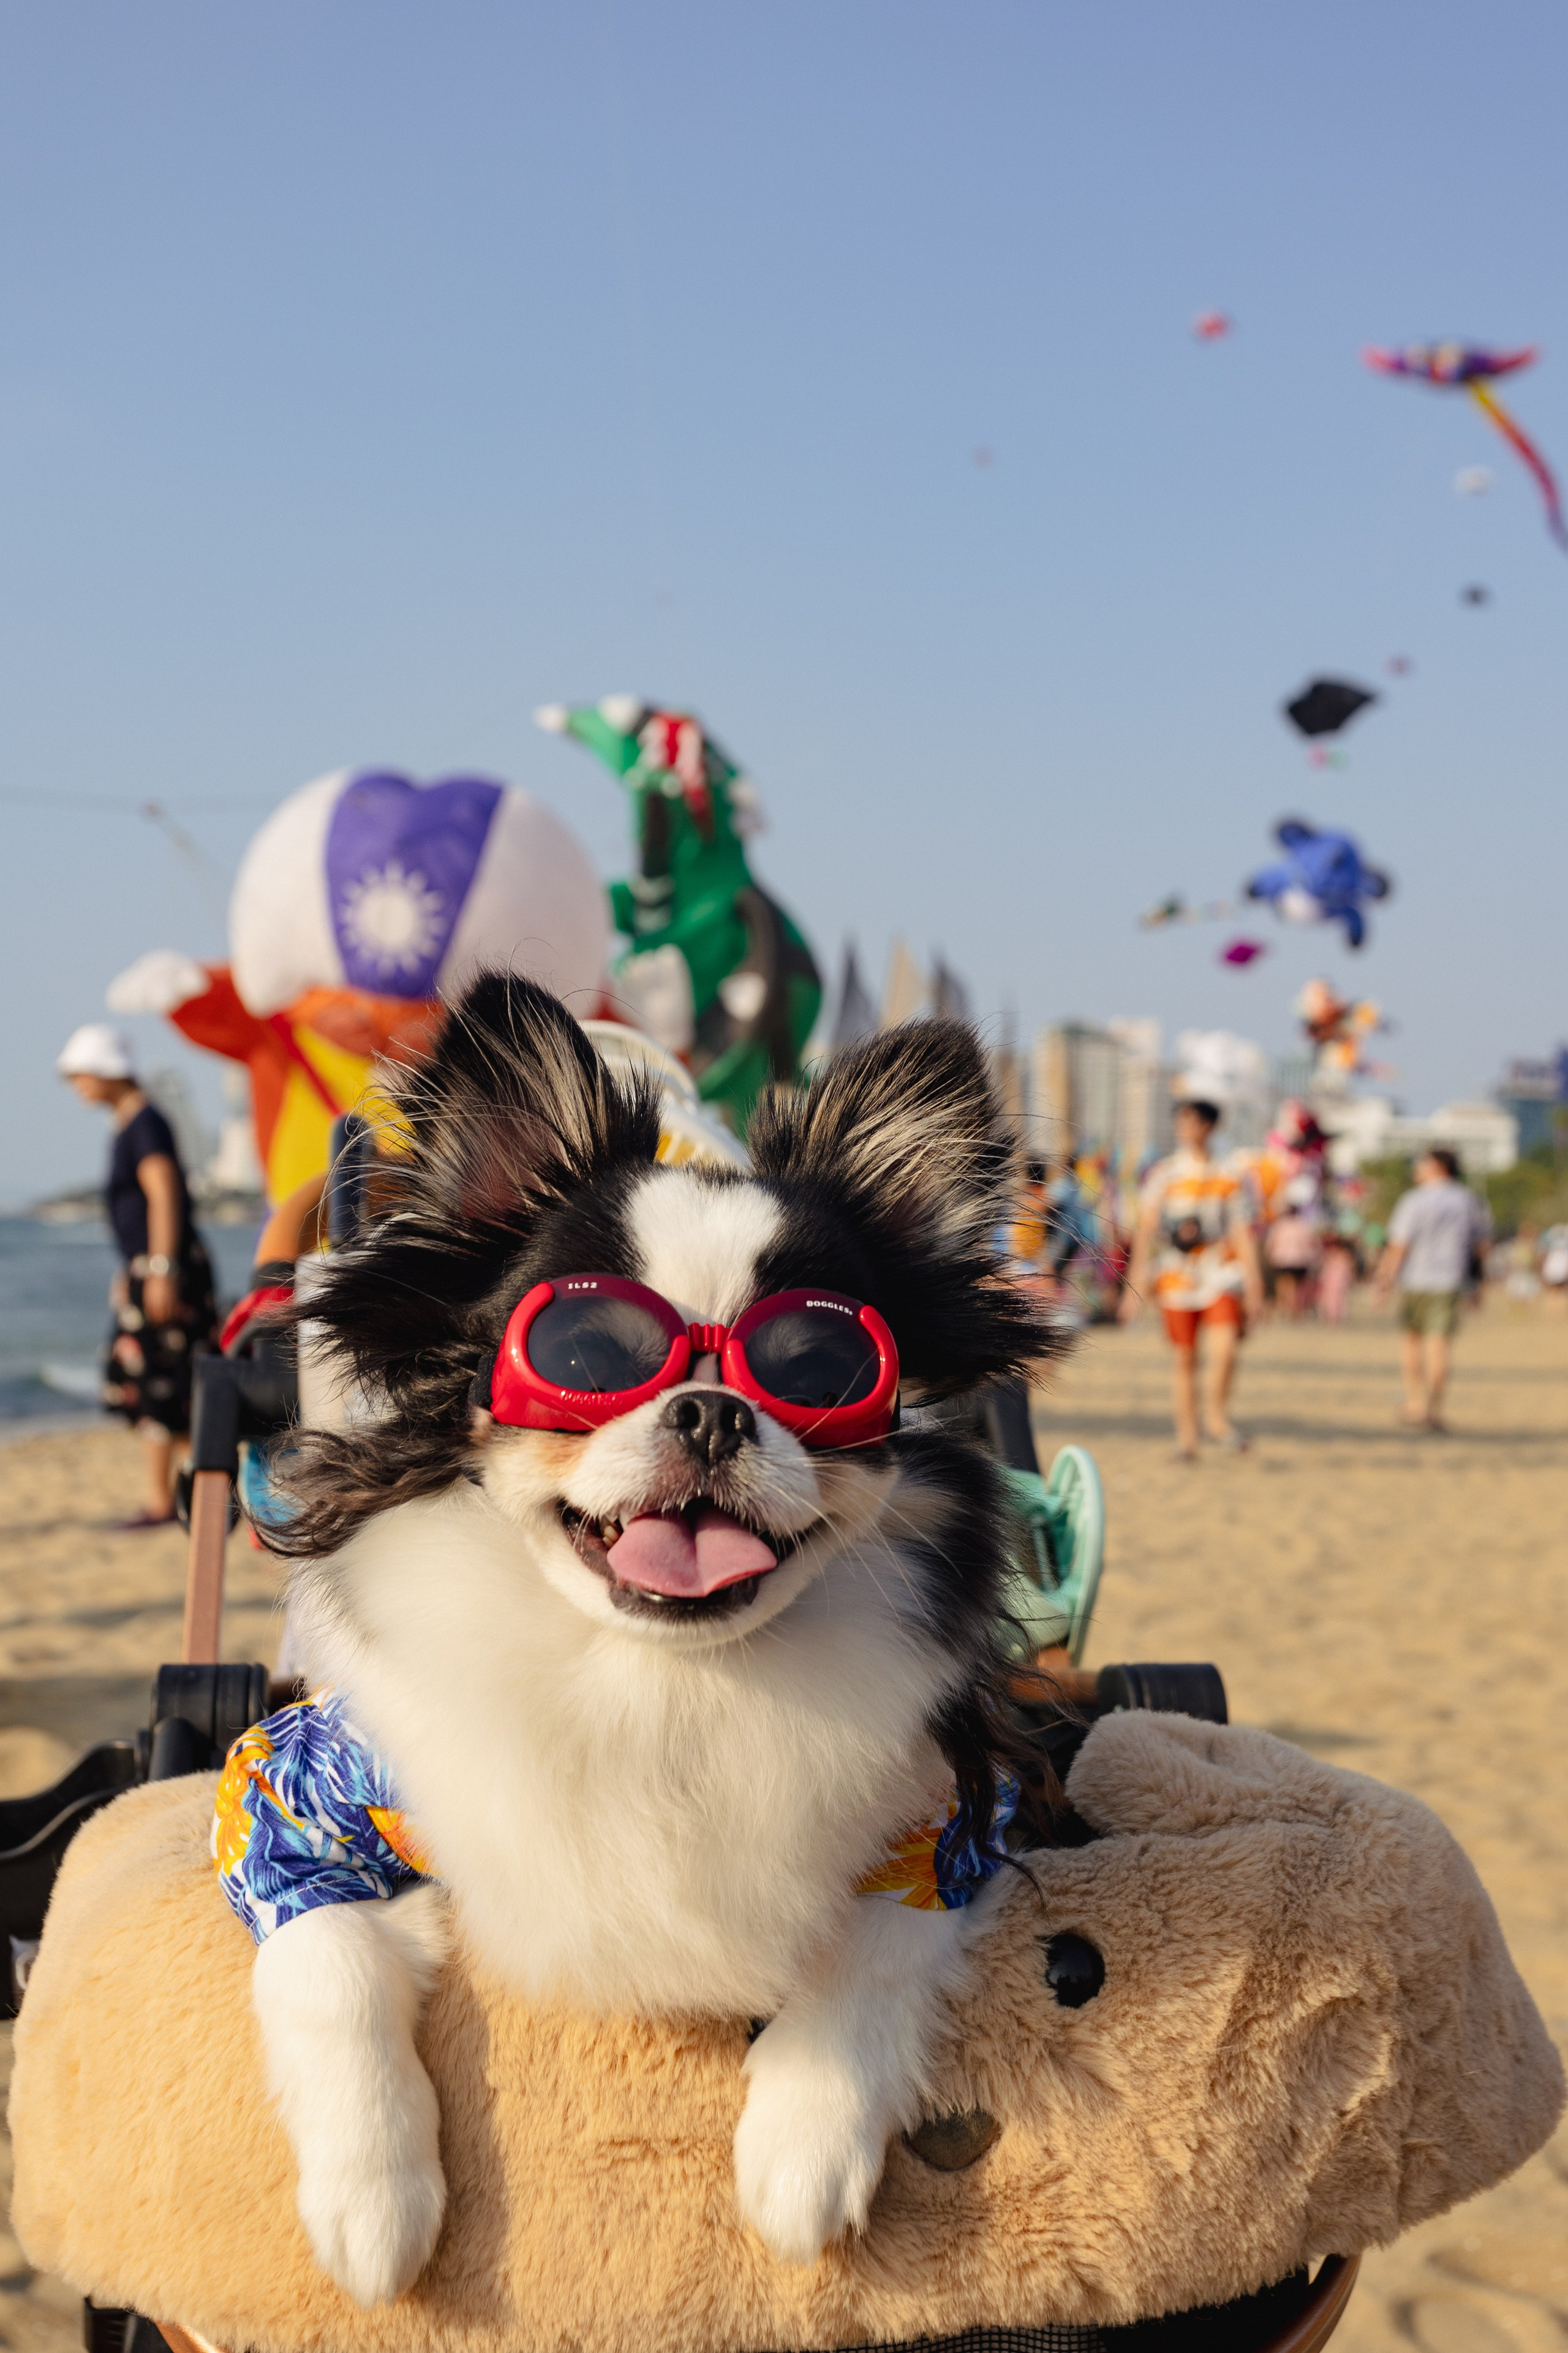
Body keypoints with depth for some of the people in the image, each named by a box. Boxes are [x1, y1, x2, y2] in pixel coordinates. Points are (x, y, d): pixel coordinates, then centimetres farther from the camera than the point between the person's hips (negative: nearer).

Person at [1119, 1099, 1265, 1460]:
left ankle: (1216, 1416, 5)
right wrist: (1135, 1284, -4)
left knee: (1224, 1349, -17)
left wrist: (1254, 1284, 3)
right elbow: (1145, 1230, 2)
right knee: (1184, 1359, 5)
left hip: (1221, 1277, -1)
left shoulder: (1231, 1178, 6)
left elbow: (1243, 1232, 8)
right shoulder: (1162, 1174, 5)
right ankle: (1187, 1435, 17)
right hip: (1177, 1277, 1)